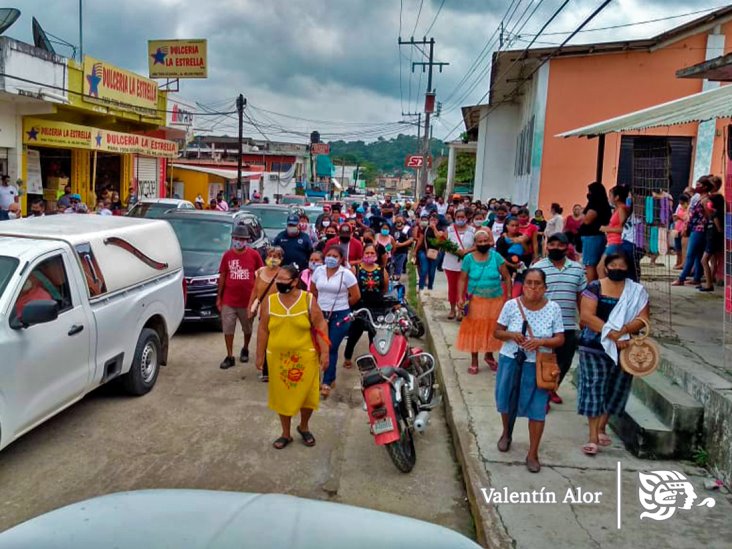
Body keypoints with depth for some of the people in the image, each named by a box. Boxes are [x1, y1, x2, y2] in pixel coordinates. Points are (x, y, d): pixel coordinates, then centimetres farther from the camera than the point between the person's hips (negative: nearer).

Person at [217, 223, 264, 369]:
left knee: (247, 329, 16)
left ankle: (245, 350, 39)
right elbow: (222, 276, 4)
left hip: (248, 300, 0)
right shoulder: (227, 255, -1)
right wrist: (218, 297, 3)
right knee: (228, 329, 3)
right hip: (229, 300, 1)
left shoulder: (254, 255, -5)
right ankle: (229, 357, 14)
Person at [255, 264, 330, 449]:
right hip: (278, 358, 2)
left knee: (307, 394, 7)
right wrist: (260, 355, 4)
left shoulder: (308, 299, -8)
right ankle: (286, 434, 28)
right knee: (282, 395, 11)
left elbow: (320, 327, -6)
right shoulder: (269, 302, -2)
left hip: (305, 357, -2)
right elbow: (263, 330, 4)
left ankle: (304, 427, 34)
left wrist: (324, 352, -11)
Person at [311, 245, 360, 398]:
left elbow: (356, 296, -6)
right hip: (321, 314, 4)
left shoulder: (346, 274, -9)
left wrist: (341, 305, 5)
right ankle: (331, 378, 23)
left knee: (332, 349, -4)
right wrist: (323, 303, 12)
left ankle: (326, 383, 2)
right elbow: (313, 291, 17)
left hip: (339, 316, -4)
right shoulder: (318, 271, 3)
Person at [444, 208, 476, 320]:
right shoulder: (449, 229, 1)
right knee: (452, 287, 9)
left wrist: (467, 251, -19)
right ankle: (452, 309, 20)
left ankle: (460, 309, 12)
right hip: (451, 263, 1)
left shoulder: (472, 230, 0)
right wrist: (455, 250, -19)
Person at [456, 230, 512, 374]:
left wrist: (509, 296, -7)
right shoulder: (468, 258, -6)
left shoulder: (496, 256, -5)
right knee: (474, 329, 3)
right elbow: (462, 279, -3)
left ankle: (489, 355, 33)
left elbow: (507, 277, -2)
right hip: (476, 300, -1)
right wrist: (460, 297, -13)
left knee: (492, 328, 11)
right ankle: (474, 360, 14)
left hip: (496, 300, 1)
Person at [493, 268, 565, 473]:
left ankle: (533, 454, 14)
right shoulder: (511, 305, -10)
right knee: (507, 402, 18)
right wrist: (511, 335, -23)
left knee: (537, 409, 0)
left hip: (538, 365, -1)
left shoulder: (553, 308, -9)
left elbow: (560, 339, -5)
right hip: (511, 361, 1)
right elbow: (497, 332, -2)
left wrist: (540, 342, -23)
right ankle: (506, 434, 47)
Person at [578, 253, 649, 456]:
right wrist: (612, 334, -20)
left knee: (615, 389, 12)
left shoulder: (637, 291, 5)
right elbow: (586, 316, -13)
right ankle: (593, 437, -1)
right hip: (595, 347, -3)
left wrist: (623, 330, -22)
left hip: (624, 348, 3)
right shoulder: (595, 287, -4)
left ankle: (601, 427, 31)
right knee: (594, 388, -6)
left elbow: (642, 318, -4)